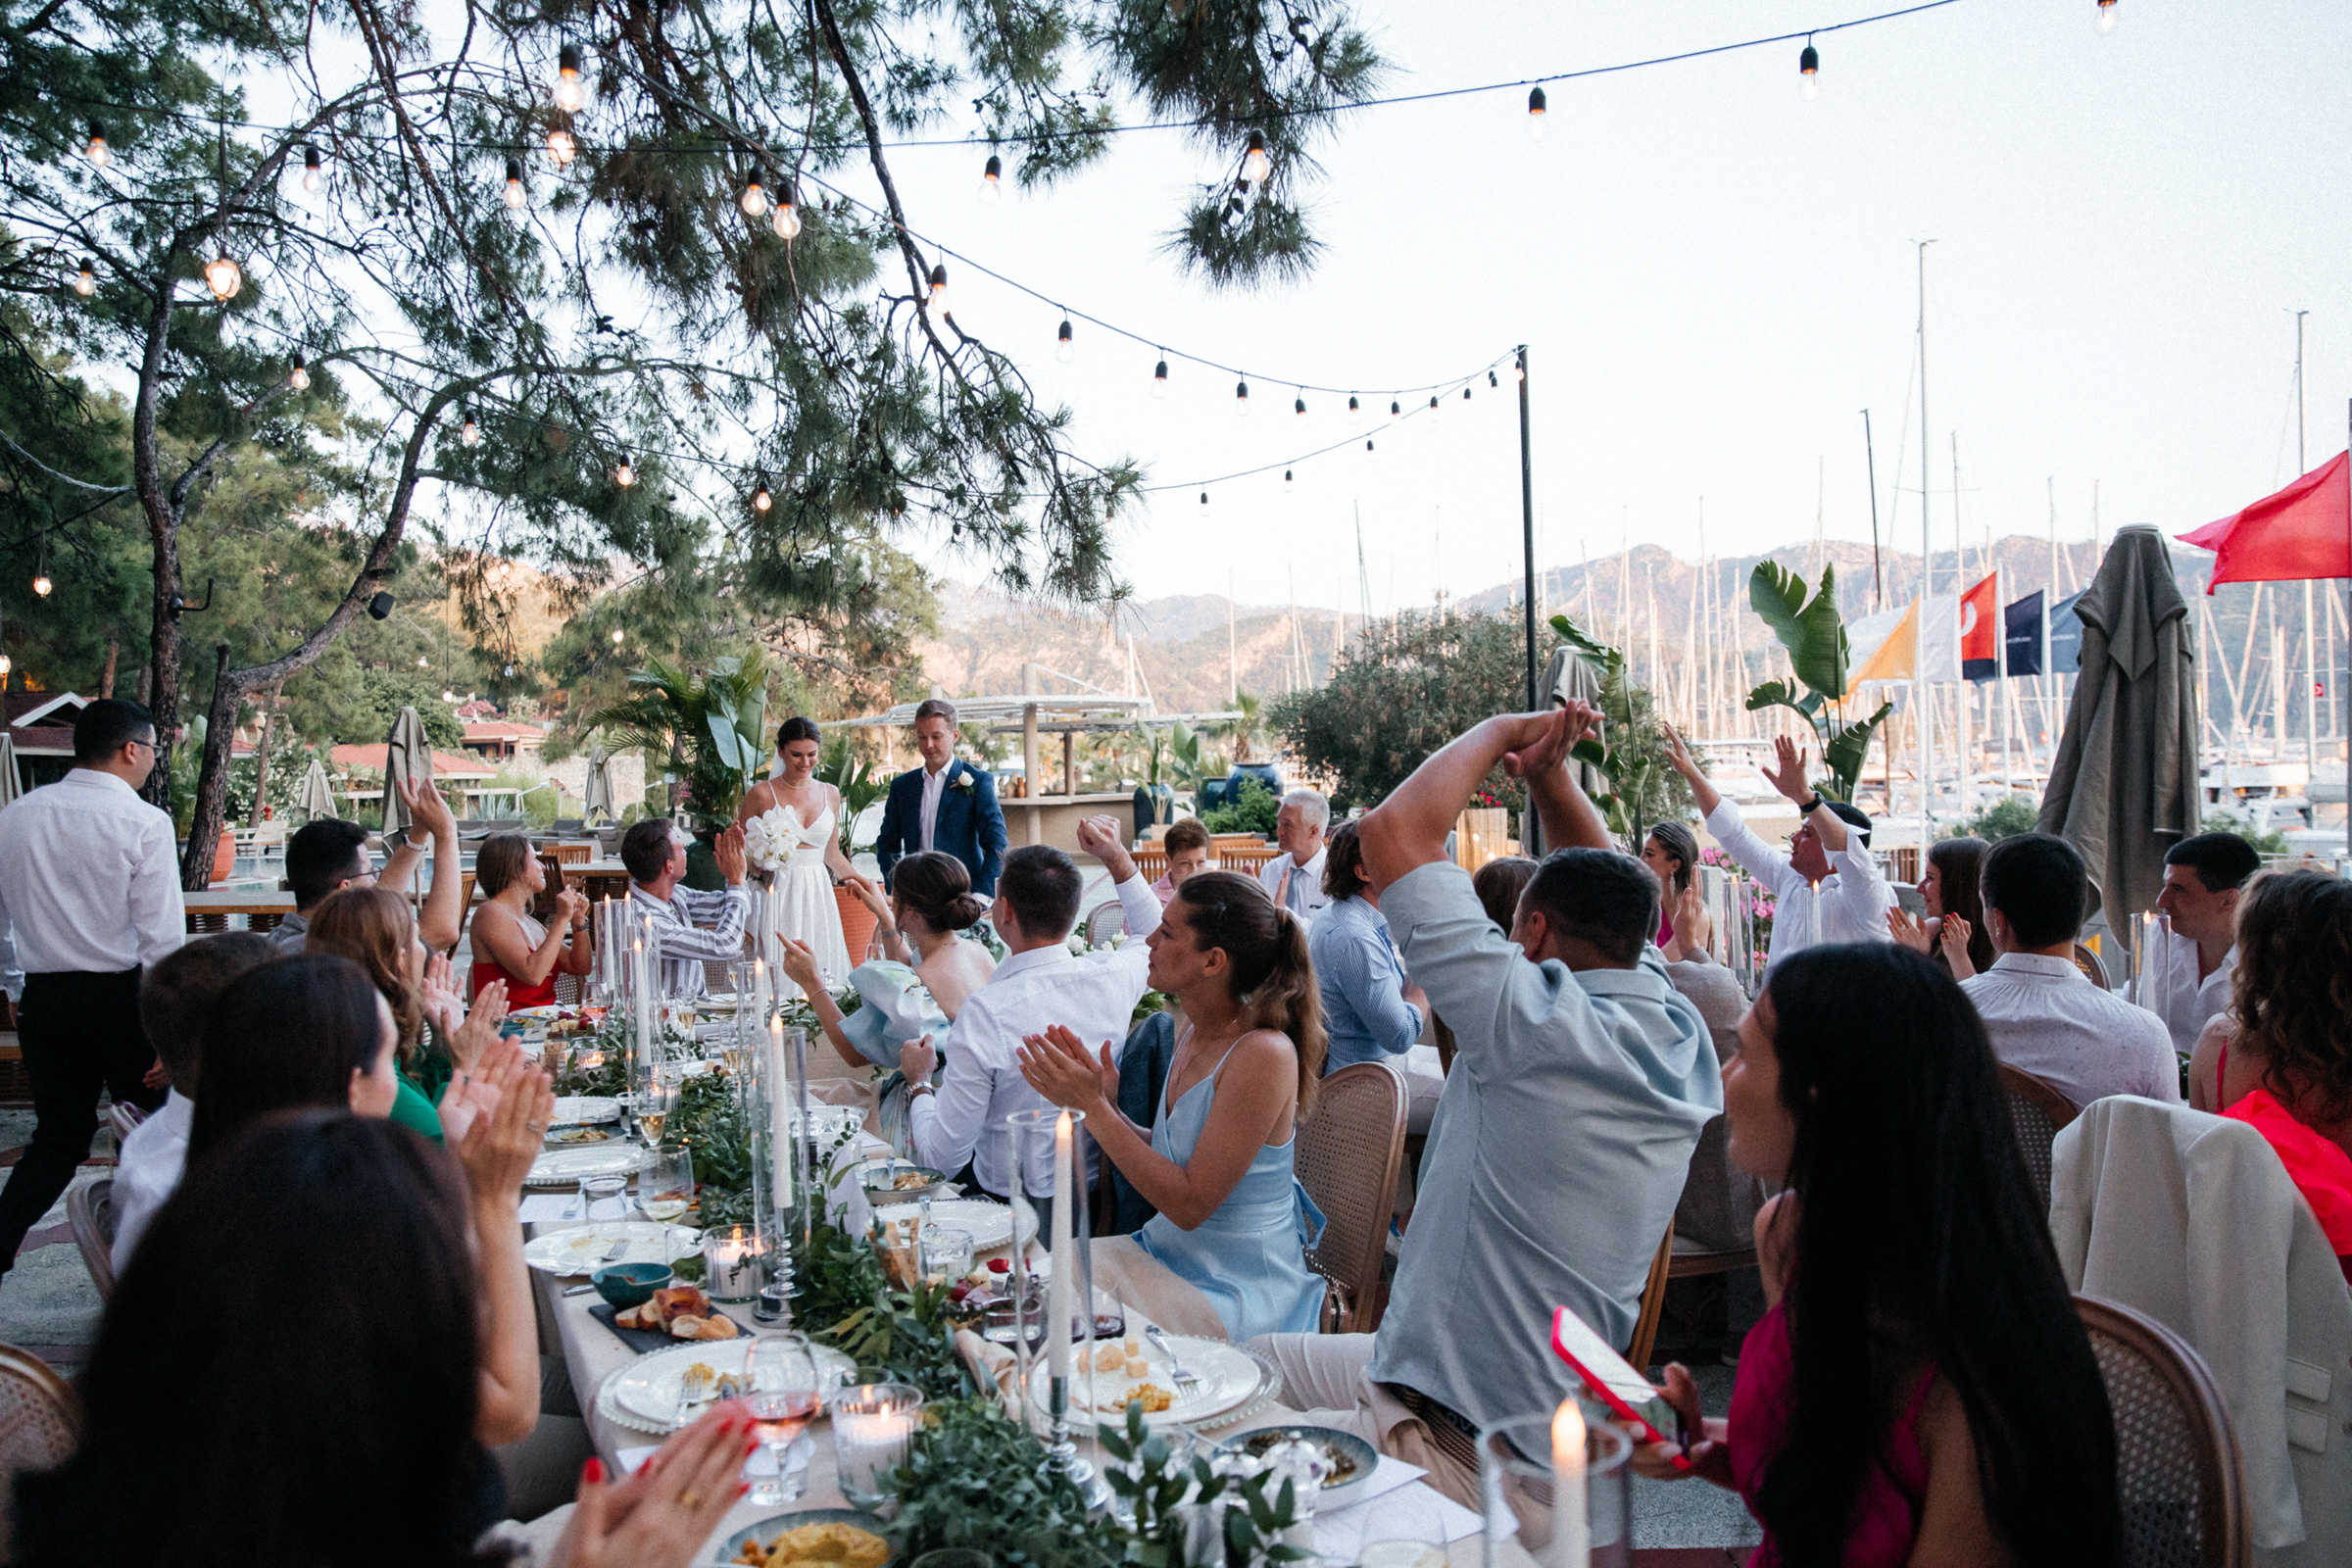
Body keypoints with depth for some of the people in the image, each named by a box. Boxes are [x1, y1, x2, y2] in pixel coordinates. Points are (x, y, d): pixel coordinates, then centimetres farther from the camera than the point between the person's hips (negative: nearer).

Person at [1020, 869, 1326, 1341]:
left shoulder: (1264, 1055, -23)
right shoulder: (1195, 1031, 3)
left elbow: (1189, 1203, -22)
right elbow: (1165, 1156, 9)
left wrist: (1092, 1107, -21)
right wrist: (1106, 1106, -8)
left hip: (1238, 1287, -7)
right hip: (1167, 1250, 8)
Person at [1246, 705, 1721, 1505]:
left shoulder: (1542, 1027, -24)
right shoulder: (1678, 1034, 0)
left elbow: (1392, 829, -23)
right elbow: (1610, 890, 19)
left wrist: (1502, 731, -8)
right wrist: (1550, 777, 7)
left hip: (1466, 1455, -10)